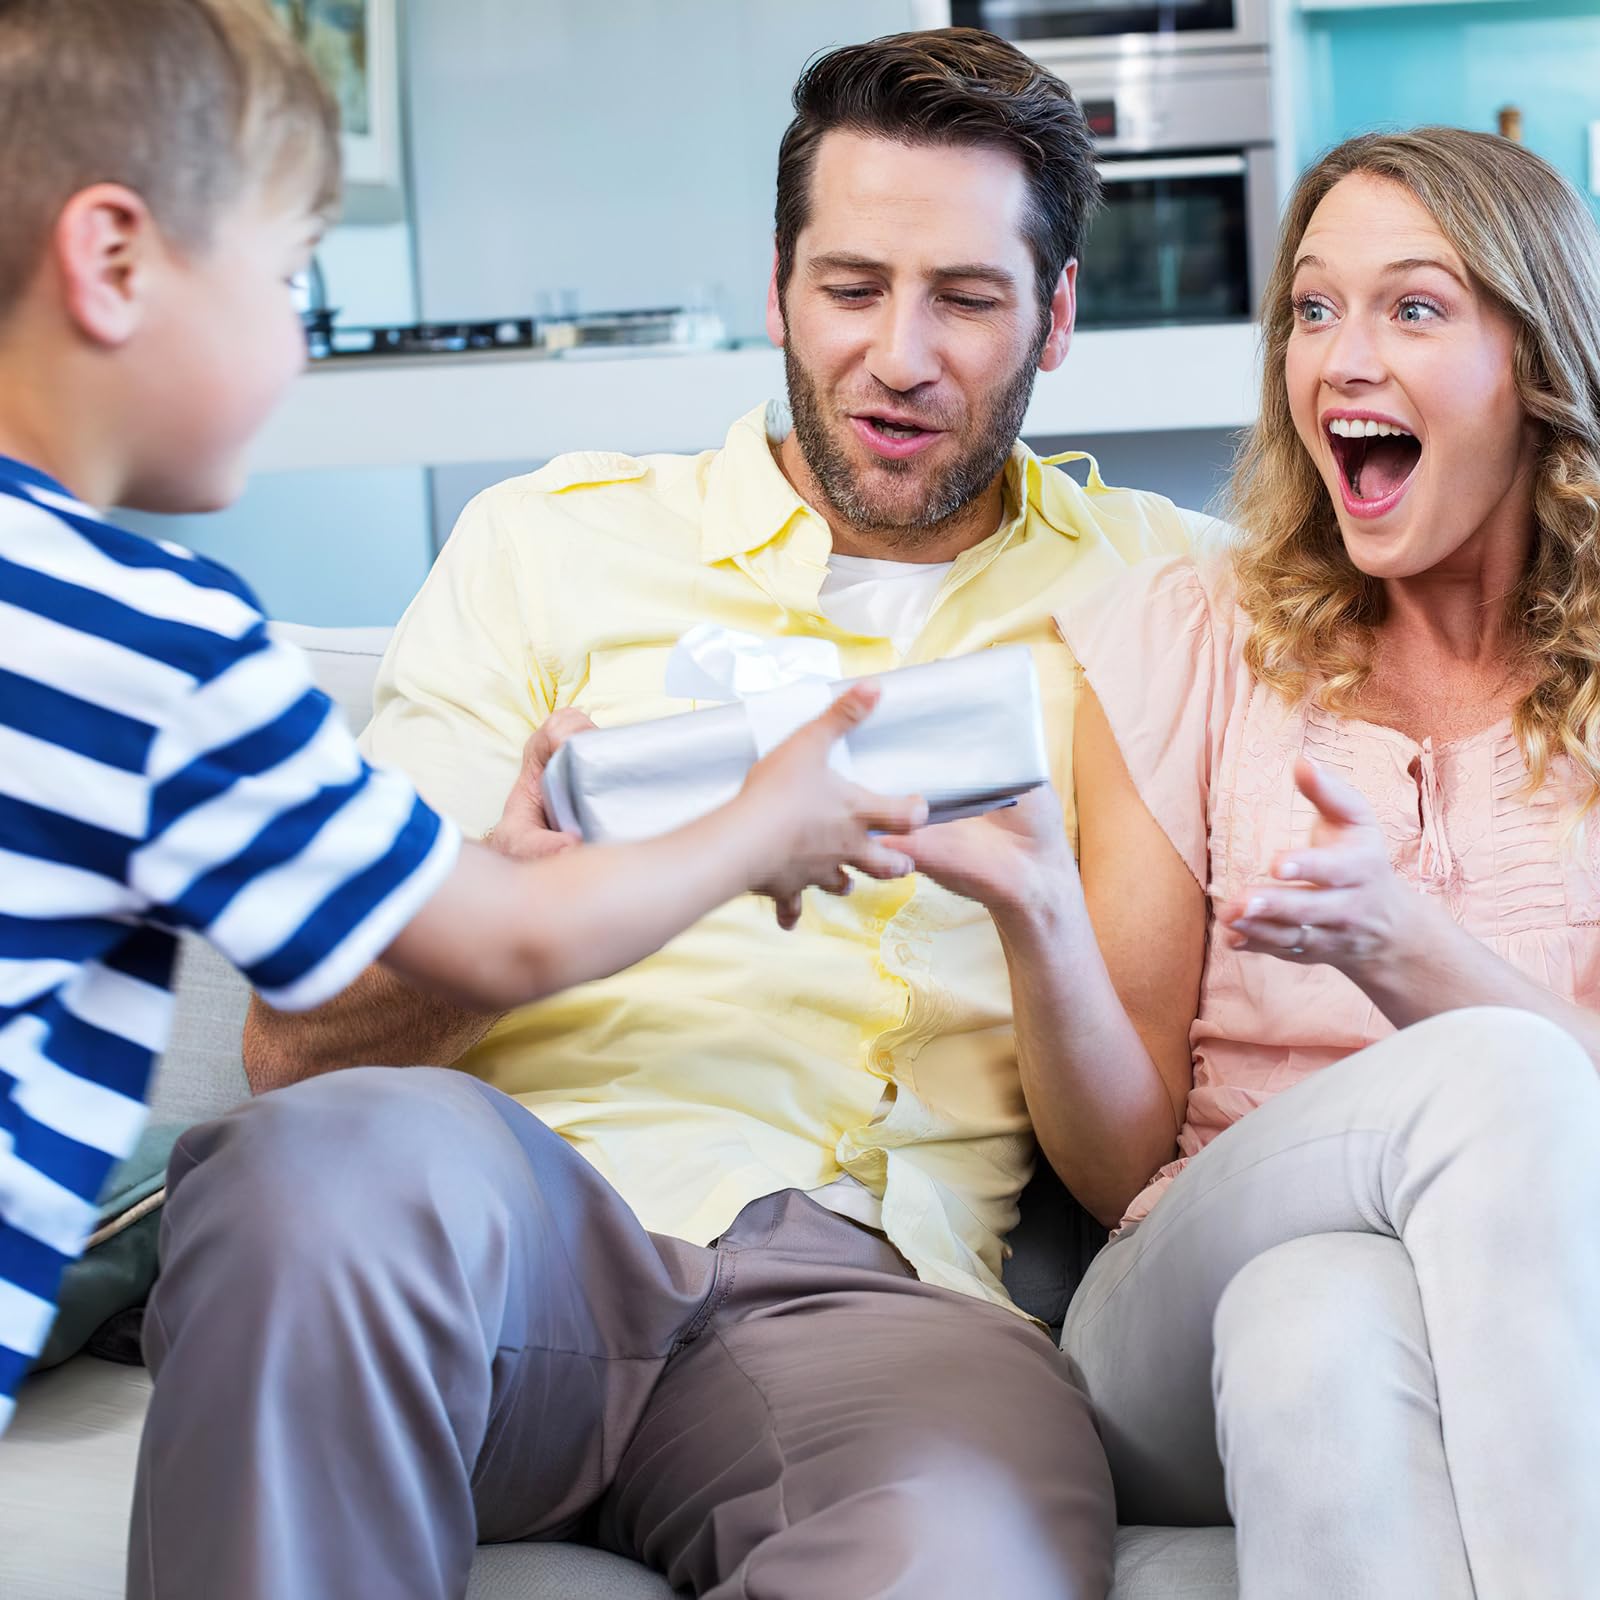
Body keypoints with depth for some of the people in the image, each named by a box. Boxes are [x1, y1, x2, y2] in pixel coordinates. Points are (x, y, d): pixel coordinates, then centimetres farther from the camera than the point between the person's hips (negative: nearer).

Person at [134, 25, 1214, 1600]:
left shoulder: (1149, 581, 18)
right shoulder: (552, 539, 16)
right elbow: (294, 1036, 6)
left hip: (860, 1281, -1)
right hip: (513, 1225, 1)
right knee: (359, 1154, -36)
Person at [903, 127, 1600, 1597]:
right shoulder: (1182, 642, 8)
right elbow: (1121, 1168, 3)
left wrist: (1401, 946, -23)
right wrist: (1036, 910, -16)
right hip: (1198, 1310, 0)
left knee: (1332, 1325, -37)